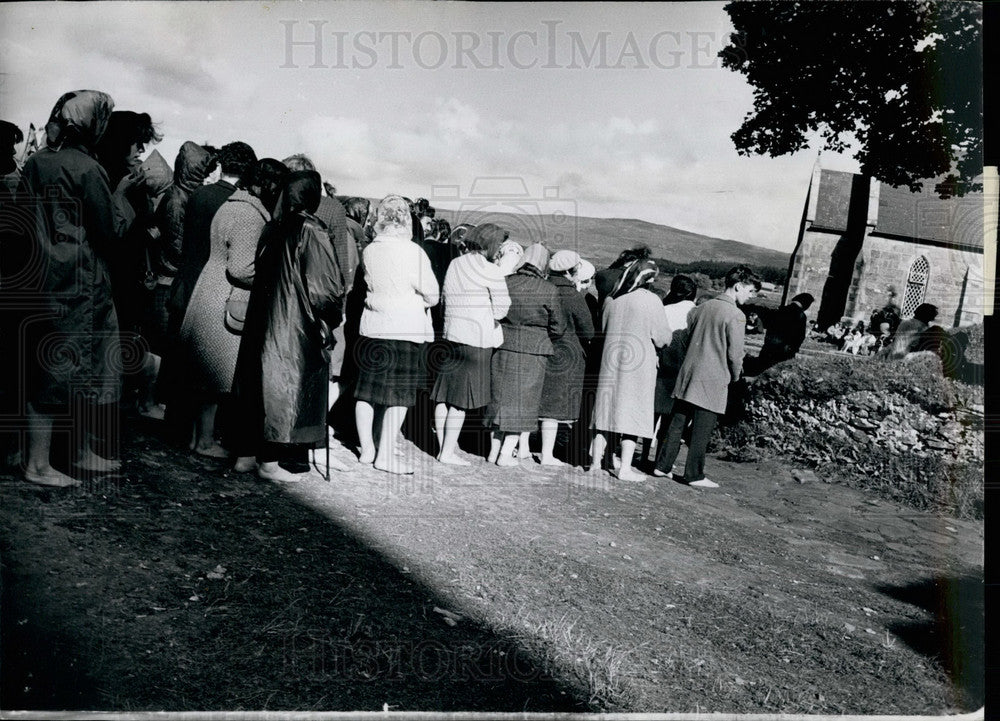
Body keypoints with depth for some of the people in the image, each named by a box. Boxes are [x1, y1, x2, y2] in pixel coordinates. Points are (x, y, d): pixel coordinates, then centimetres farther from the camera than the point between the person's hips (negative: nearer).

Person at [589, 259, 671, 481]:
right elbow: (663, 337, -6)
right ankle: (625, 468, 1)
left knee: (606, 407, 11)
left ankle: (596, 461, 13)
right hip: (638, 363, -5)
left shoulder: (612, 299, 4)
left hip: (610, 361, 5)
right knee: (632, 411, 1)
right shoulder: (650, 300, -10)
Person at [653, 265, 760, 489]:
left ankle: (662, 466, 17)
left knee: (676, 424, 12)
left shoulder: (702, 307, 10)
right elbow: (735, 353, -12)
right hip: (712, 380, -7)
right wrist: (735, 376, 5)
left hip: (687, 375, 7)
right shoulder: (736, 315, -12)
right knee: (702, 430, 1)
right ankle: (695, 475, 8)